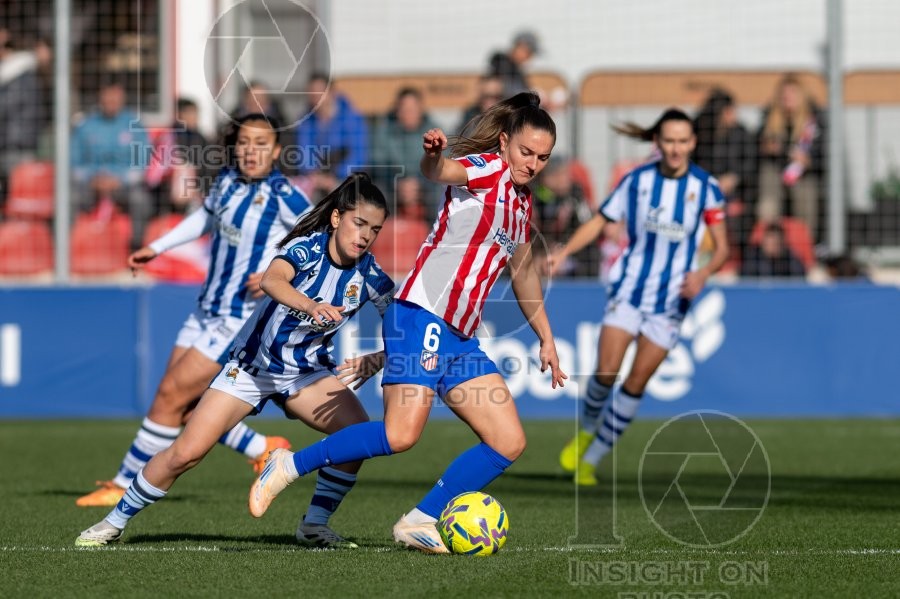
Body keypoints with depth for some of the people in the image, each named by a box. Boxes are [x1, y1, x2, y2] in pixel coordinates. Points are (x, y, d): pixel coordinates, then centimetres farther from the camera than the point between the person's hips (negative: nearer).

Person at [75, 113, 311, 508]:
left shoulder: (282, 195, -17)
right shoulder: (227, 180, 4)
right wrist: (157, 248, 24)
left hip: (242, 321, -8)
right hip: (208, 310, 8)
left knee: (171, 395, -6)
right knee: (184, 409, 7)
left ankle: (125, 485, 6)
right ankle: (263, 451, 24)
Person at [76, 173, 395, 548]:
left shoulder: (368, 275, -10)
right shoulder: (307, 248, -23)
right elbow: (272, 280, -45)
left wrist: (377, 360, -27)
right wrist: (312, 306, -65)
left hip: (307, 370, 4)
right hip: (252, 365, -4)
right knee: (185, 453, -10)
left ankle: (315, 526, -6)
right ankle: (116, 521, 11)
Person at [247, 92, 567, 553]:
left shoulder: (522, 201, 18)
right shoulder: (485, 169, -6)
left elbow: (523, 271, 33)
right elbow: (439, 172, -29)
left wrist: (546, 339, 37)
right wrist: (433, 154, -53)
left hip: (460, 338, 9)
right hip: (422, 317, -9)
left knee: (509, 443, 1)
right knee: (400, 435, -22)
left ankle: (420, 522, 5)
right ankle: (290, 466, -6)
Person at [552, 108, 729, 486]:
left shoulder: (706, 188, -6)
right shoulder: (638, 180, -3)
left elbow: (721, 247, -1)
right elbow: (600, 221, 5)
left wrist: (702, 274, -21)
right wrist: (563, 253, -8)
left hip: (671, 299, 0)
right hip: (630, 288, 0)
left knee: (636, 383, -3)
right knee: (606, 372, -12)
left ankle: (590, 460, 9)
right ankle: (586, 432, 18)